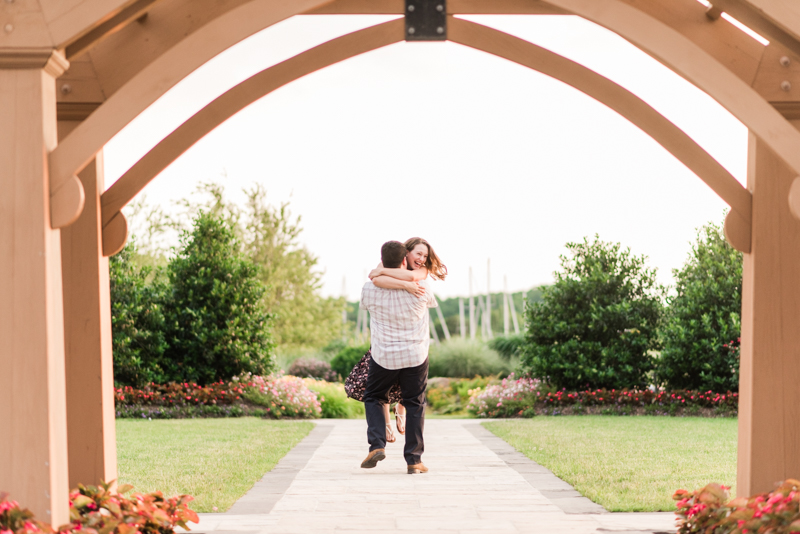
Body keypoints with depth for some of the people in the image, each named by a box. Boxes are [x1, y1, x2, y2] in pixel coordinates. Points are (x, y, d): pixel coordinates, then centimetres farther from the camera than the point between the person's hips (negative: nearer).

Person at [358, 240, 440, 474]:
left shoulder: (370, 289, -10)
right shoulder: (420, 287, -12)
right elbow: (431, 302, 12)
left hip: (383, 357, 0)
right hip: (415, 356, 0)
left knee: (373, 397, 20)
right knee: (414, 404, 10)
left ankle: (377, 445, 0)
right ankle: (414, 460, 9)